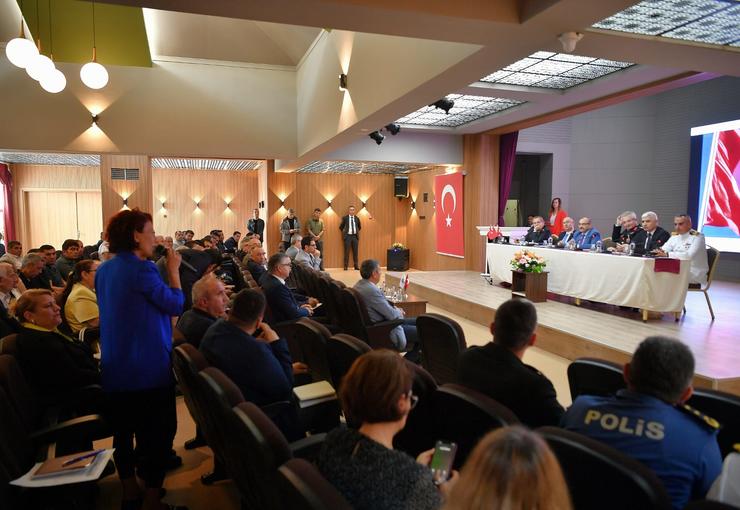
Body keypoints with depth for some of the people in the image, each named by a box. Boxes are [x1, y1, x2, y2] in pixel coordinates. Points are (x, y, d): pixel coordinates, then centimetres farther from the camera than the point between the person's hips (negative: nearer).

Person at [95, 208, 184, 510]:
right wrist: (173, 269, -8)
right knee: (158, 431, 5)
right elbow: (176, 304, -15)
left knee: (124, 429, 19)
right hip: (149, 367, -8)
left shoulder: (104, 270, 7)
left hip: (115, 367, 9)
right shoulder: (141, 269, -19)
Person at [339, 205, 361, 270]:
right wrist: (344, 232, 7)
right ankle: (345, 266, 4)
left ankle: (356, 265, 10)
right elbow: (341, 227, 7)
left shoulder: (357, 218, 7)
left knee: (355, 251, 5)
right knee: (347, 251, -2)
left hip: (355, 236, 3)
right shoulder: (345, 218, -1)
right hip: (348, 236, -3)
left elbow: (359, 227, 23)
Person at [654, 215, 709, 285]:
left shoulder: (697, 236, -8)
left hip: (695, 274, -6)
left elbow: (690, 255, -25)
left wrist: (667, 254, -30)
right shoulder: (674, 237, 12)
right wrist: (659, 251, -23)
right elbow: (664, 251, 2)